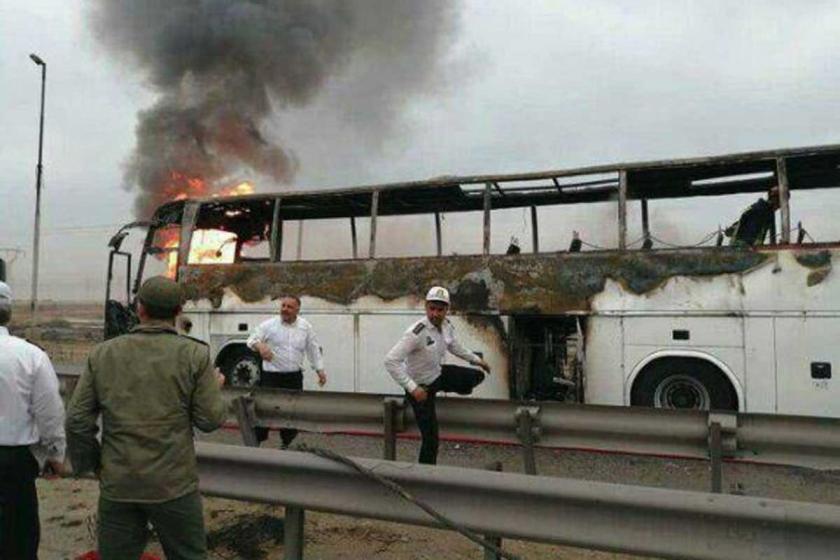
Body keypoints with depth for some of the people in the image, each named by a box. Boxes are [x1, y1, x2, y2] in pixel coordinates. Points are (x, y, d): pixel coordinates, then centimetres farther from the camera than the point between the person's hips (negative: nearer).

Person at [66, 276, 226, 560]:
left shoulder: (102, 354, 0)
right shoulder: (195, 354, -9)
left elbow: (77, 420, 1)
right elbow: (210, 420, -8)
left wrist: (89, 464, 16)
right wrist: (215, 387, 12)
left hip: (116, 485, 3)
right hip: (174, 484, -2)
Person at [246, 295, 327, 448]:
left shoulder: (305, 327, 3)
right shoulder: (269, 325, -5)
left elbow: (314, 349, 11)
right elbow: (252, 339, -6)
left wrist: (320, 370, 8)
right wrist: (260, 345, -29)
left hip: (294, 377, 3)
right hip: (271, 377, -3)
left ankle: (287, 444, 29)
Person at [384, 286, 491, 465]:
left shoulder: (447, 326, -8)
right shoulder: (416, 333, -32)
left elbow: (454, 346, 16)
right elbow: (391, 361, -36)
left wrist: (476, 360, 22)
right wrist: (412, 388, -38)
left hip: (438, 375, 7)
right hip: (421, 387, -7)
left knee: (477, 376, 16)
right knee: (430, 439, -5)